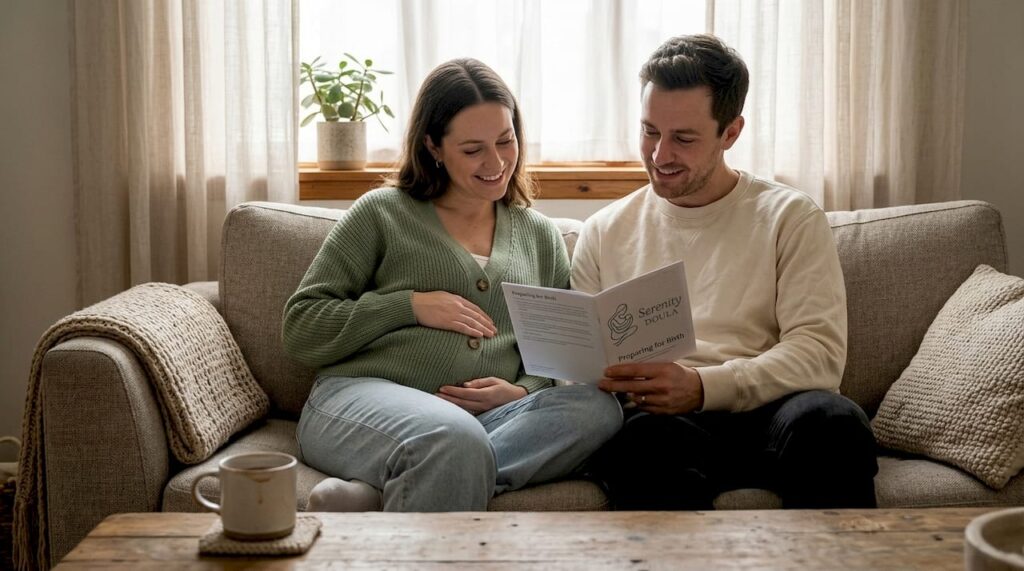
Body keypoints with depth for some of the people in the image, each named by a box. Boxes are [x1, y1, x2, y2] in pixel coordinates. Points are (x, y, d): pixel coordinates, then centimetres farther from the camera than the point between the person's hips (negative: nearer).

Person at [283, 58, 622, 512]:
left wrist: (520, 393, -4)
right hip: (361, 396, -5)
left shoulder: (540, 236, 22)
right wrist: (409, 305, -3)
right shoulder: (382, 214, 12)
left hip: (487, 420, 5)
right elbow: (300, 329, 8)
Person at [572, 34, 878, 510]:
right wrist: (601, 383, -10)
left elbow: (820, 351, -2)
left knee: (831, 420, -35)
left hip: (769, 412, 1)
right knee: (648, 437, -37)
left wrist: (702, 387, -17)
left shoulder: (790, 218, 11)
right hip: (657, 420, 0)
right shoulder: (603, 233, 18)